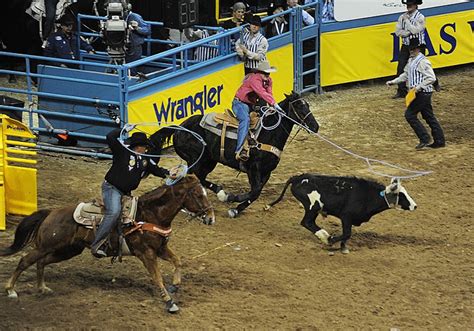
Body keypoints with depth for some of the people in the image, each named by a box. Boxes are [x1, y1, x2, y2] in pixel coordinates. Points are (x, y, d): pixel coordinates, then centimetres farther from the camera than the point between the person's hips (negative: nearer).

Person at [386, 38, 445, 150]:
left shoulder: (423, 61, -17)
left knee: (410, 114, -9)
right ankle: (439, 141, 15)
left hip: (423, 93, -10)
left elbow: (432, 78, -21)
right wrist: (393, 82, 14)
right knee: (429, 116, 11)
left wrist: (419, 87, -24)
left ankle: (424, 139, -7)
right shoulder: (411, 60, 13)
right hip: (419, 93, 10)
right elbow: (406, 75, 25)